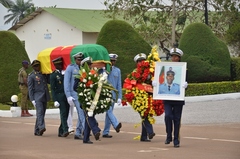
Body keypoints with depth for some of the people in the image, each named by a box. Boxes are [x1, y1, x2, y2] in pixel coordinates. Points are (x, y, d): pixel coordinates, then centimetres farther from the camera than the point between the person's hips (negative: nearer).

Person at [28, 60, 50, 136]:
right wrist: (32, 100, -11)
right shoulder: (31, 76, 0)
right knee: (40, 112, -21)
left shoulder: (43, 74, 16)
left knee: (41, 114, 6)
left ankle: (37, 131, 12)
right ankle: (41, 127, -35)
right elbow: (30, 89, -4)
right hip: (37, 97, -6)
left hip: (44, 97, 6)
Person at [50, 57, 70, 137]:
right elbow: (53, 88, -3)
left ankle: (61, 131, 14)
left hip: (67, 96, 5)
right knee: (63, 113, -15)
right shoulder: (53, 75, 0)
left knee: (65, 114, 5)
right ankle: (65, 130, -22)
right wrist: (55, 100, -11)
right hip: (59, 97, -5)